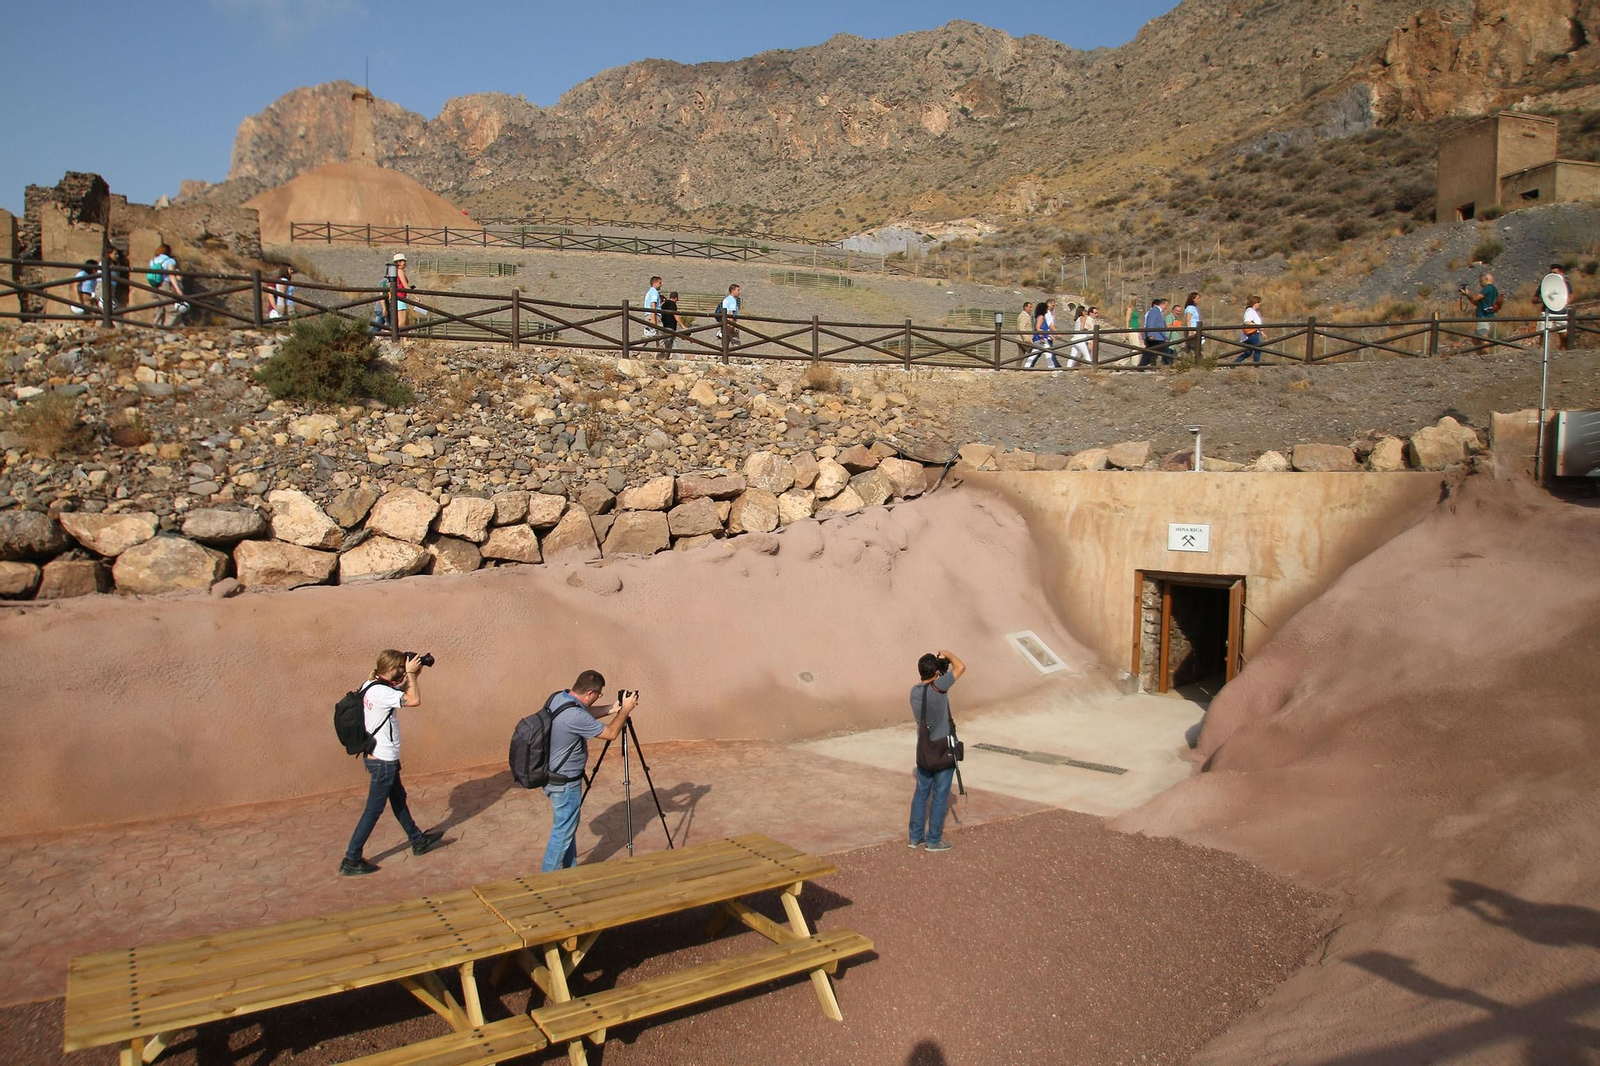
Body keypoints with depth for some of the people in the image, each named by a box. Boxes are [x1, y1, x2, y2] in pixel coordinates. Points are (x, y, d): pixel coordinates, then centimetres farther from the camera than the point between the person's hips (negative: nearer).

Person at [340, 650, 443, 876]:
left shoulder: (370, 686, 3)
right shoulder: (381, 692, -26)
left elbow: (397, 690, 19)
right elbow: (414, 700, -30)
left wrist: (411, 675, 4)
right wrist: (411, 674, -20)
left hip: (377, 755, 10)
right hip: (383, 761, -10)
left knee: (399, 800, 22)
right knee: (373, 810, 0)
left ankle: (418, 841, 37)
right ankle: (351, 861, 9)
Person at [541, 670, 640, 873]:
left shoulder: (558, 698, -4)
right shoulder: (574, 716, -31)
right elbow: (610, 733, -17)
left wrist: (612, 709, 6)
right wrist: (625, 710, -5)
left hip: (554, 776, 10)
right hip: (565, 783, -10)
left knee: (568, 826, 21)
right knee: (563, 832, 3)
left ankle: (570, 870, 34)